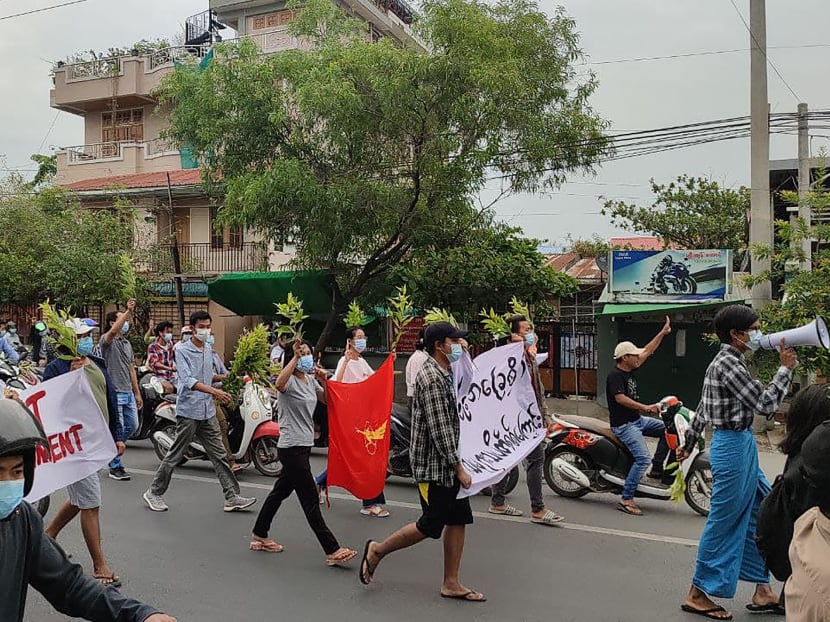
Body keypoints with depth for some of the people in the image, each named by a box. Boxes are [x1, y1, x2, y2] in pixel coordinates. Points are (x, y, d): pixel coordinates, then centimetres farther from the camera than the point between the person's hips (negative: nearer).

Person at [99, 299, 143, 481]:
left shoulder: (127, 343, 20)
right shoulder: (107, 340, -5)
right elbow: (113, 331, -32)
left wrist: (137, 393, 18)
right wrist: (128, 311, -37)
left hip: (128, 393, 8)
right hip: (114, 392, -8)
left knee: (132, 426, 12)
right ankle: (115, 467, 6)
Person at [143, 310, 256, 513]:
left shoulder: (209, 350, 12)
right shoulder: (182, 350, -10)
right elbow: (188, 380, -24)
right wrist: (214, 391, -33)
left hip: (208, 412, 6)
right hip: (188, 411, -6)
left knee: (219, 455, 5)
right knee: (175, 455, 3)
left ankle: (232, 497, 8)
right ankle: (154, 492, 20)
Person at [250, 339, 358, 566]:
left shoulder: (310, 380, 11)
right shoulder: (290, 380, -15)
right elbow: (279, 384, -39)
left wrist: (324, 381, -2)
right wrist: (295, 357, -39)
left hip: (304, 445, 9)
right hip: (291, 447, -9)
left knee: (281, 491, 20)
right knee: (310, 501, -7)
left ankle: (259, 536, 35)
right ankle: (332, 551, -6)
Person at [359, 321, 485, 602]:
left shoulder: (443, 373, 12)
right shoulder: (431, 378, -20)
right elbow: (439, 430, -22)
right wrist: (458, 468, -19)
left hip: (448, 463, 9)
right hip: (434, 465, -9)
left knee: (458, 520, 9)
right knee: (430, 526, 0)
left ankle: (451, 584, 18)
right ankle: (378, 550, 19)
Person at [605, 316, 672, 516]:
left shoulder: (630, 371, 10)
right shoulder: (615, 375, -16)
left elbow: (647, 352, 15)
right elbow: (620, 398, -29)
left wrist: (662, 333, 14)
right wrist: (645, 407, -33)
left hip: (638, 420, 10)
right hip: (623, 424, -10)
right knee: (642, 458, -20)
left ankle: (656, 469, 11)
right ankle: (626, 499, -16)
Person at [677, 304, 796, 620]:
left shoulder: (725, 361, 13)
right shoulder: (729, 364, -18)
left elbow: (702, 410, 19)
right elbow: (766, 403, -20)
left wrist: (689, 443, 25)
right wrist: (785, 368, -9)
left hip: (742, 445, 10)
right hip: (733, 445, -10)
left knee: (757, 515, 14)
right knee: (723, 522, -2)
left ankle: (762, 590, 23)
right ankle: (698, 594, 9)